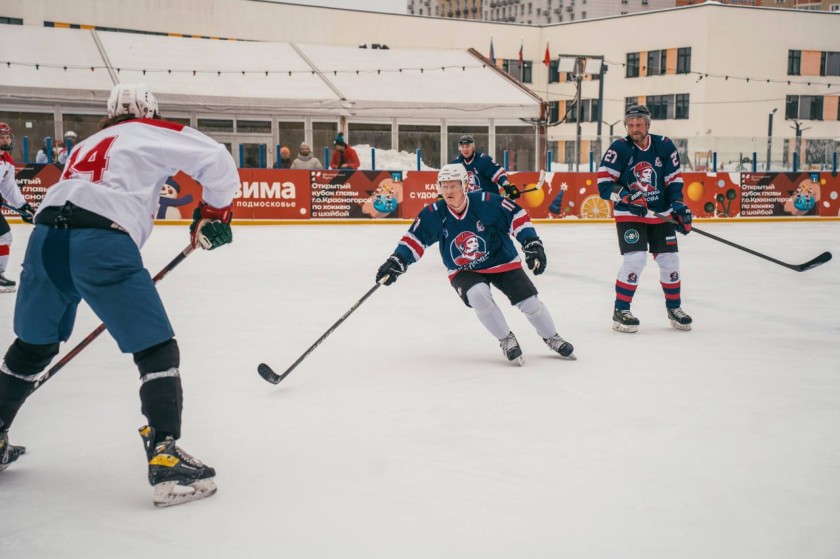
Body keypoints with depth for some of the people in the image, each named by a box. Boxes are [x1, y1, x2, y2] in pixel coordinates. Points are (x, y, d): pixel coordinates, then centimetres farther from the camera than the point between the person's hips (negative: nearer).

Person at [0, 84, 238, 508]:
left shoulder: (88, 145, 35)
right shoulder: (151, 134, 17)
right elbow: (216, 160, 4)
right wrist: (214, 211, 19)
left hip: (46, 236, 7)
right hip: (101, 242, -6)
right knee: (157, 350, 1)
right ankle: (165, 459, -9)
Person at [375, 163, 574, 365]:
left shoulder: (487, 202, -23)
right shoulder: (434, 214, -17)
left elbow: (516, 215, -15)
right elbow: (415, 239, -11)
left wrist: (532, 244, -19)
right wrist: (397, 261, -22)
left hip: (502, 261, 0)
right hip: (464, 271, 1)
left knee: (529, 301, -3)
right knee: (478, 295, -30)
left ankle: (552, 338, 27)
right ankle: (506, 340, -6)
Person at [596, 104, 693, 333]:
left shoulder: (665, 146, -1)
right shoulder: (618, 149, -11)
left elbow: (674, 179, 7)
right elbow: (604, 184, -13)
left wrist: (678, 205, -5)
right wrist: (628, 197, -26)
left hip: (661, 214, 4)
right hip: (629, 215, -4)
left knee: (669, 259, 5)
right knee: (635, 258, -17)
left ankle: (674, 307, 26)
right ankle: (620, 310, -3)